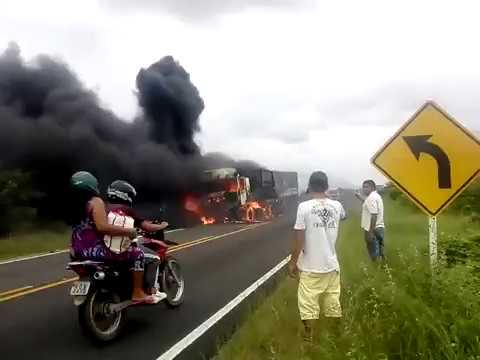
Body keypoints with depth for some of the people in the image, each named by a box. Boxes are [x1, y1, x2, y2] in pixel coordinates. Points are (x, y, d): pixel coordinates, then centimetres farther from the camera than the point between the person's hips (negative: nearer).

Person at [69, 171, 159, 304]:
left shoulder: (75, 204, 14)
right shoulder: (95, 201, -11)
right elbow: (102, 227, -26)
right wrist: (128, 231, -18)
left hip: (78, 252, 9)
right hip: (95, 250, -9)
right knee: (138, 254, -1)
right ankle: (137, 293, 2)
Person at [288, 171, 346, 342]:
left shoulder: (304, 207, -14)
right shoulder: (337, 206, -1)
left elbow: (299, 239, -14)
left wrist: (292, 262, -3)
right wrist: (326, 197, 35)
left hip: (310, 267, -4)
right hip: (331, 265, 5)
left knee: (308, 305, 5)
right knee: (333, 301, 18)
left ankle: (309, 339, 13)